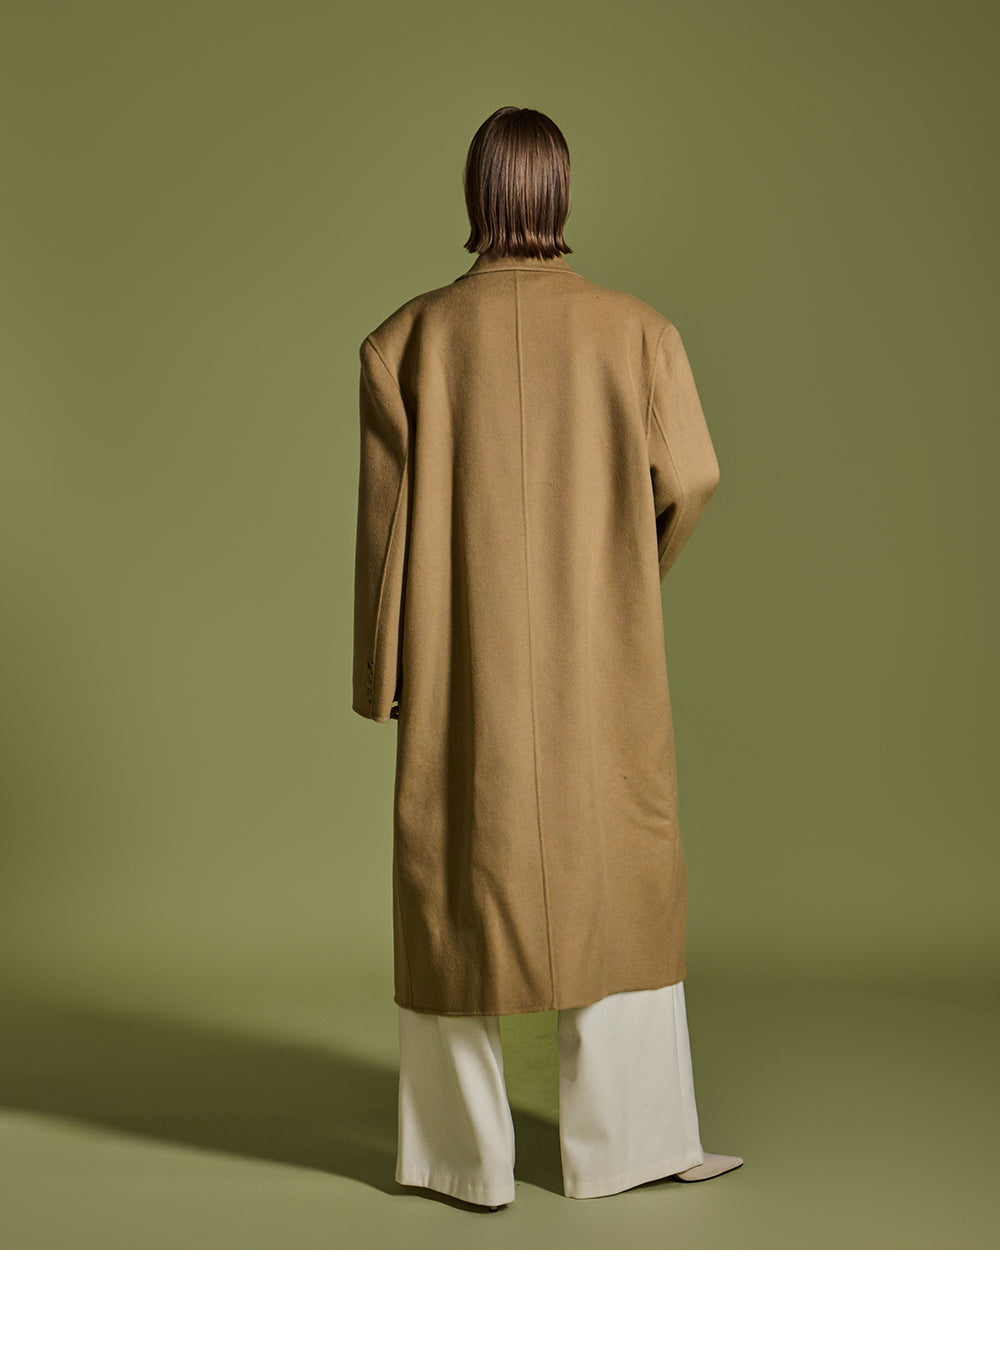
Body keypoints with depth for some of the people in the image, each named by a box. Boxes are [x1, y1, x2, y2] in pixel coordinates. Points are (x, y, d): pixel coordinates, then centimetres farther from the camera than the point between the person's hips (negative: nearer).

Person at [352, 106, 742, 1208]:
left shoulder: (407, 340, -6)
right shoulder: (636, 330, -5)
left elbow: (387, 519, -5)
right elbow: (689, 479, 1)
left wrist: (380, 675, 3)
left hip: (460, 664, 0)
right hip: (598, 664, 0)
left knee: (458, 879, 10)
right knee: (618, 881, 12)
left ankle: (467, 1154, 18)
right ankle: (627, 1137, 20)